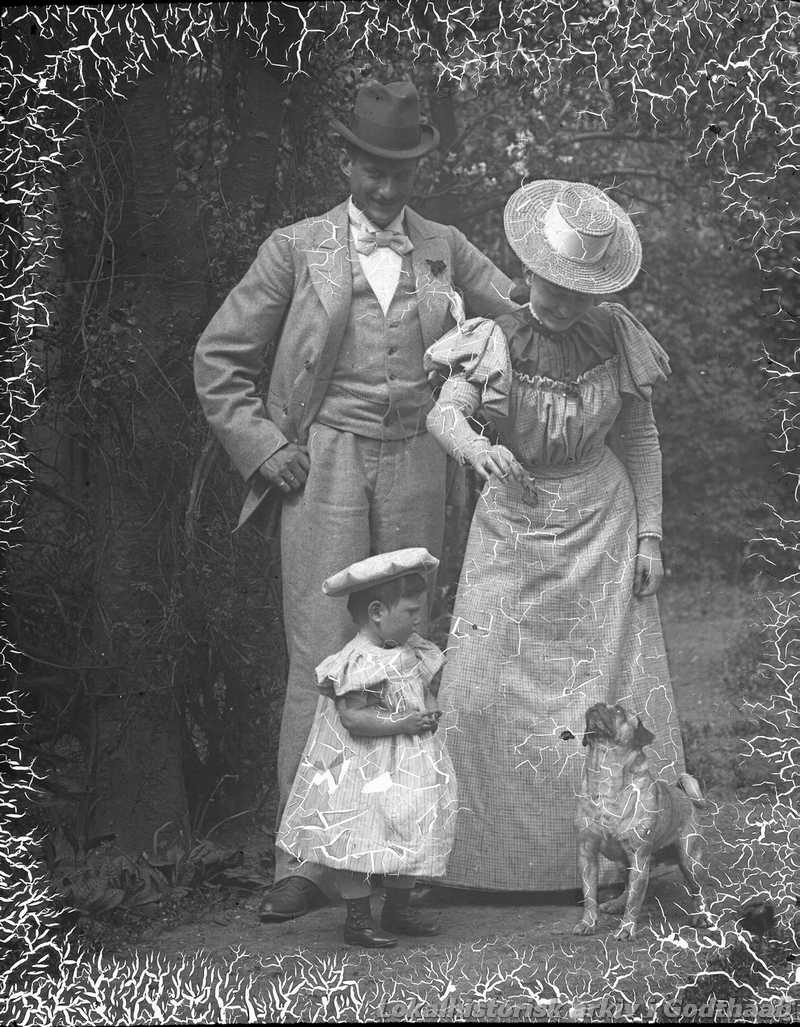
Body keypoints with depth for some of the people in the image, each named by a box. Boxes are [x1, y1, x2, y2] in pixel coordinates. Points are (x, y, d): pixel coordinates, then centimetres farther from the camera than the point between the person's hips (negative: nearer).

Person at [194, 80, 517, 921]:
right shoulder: (296, 249, 2)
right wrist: (264, 448, -4)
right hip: (324, 470, -3)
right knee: (321, 661, -7)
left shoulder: (445, 251, 9)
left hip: (414, 467, 3)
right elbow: (218, 359, 5)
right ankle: (302, 862, -3)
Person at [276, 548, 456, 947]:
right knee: (358, 840, -1)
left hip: (406, 767, 9)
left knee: (409, 836, 15)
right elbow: (352, 717, -27)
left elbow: (423, 692, 20)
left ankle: (398, 907, 30)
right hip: (363, 772, -9)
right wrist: (402, 724, -27)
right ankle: (358, 917, 11)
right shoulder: (360, 663, -22)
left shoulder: (409, 650, 6)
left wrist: (430, 713, -1)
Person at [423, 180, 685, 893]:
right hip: (512, 526, -1)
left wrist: (649, 536, 0)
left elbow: (639, 437, 3)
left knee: (607, 684, -1)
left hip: (600, 521, 1)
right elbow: (443, 414, -26)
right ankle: (483, 853, 7)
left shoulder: (616, 336, -5)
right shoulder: (495, 342, -11)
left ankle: (613, 857, 9)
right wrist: (476, 447, -49)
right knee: (482, 691, -5)